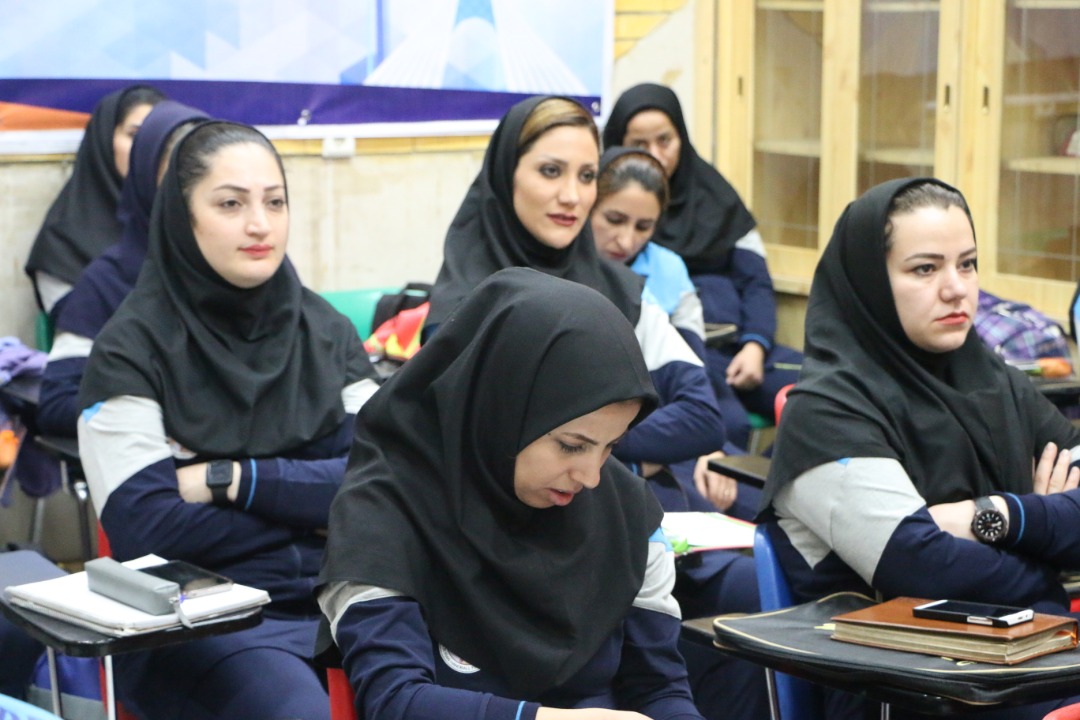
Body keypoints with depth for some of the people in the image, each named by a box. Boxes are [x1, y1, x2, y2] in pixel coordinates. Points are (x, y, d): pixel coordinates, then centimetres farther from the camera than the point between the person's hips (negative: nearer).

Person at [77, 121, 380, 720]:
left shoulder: (325, 330, 10)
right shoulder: (131, 350, -4)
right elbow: (143, 529, -13)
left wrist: (231, 481, -11)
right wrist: (307, 500, -6)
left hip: (337, 595, 4)